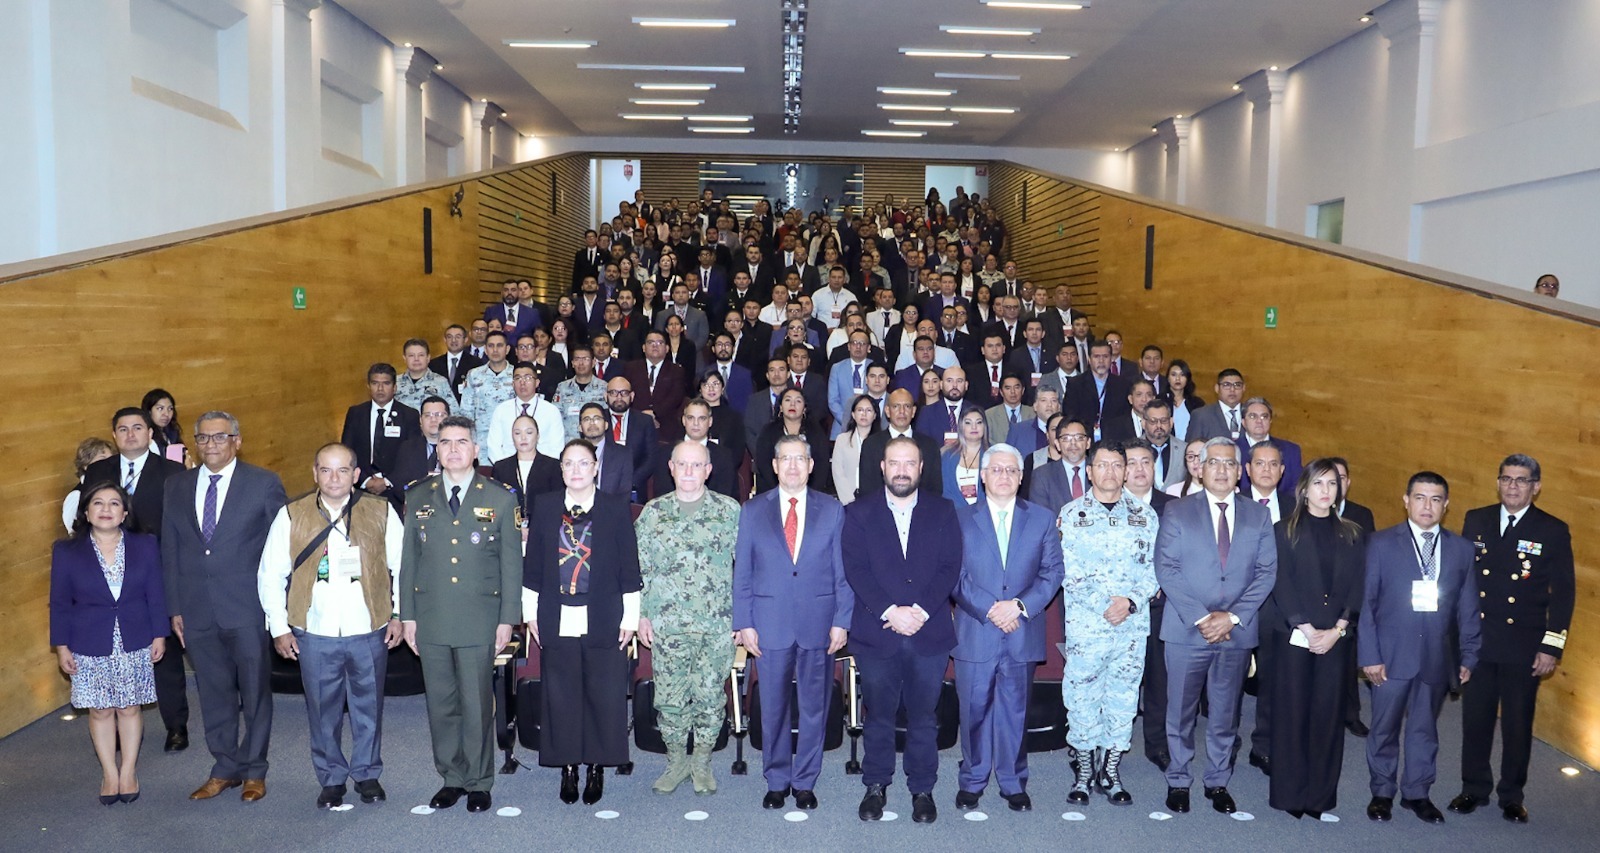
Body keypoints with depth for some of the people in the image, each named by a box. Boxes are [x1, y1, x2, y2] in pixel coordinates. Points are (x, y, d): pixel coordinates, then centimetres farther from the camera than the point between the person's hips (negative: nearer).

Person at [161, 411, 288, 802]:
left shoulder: (263, 483, -4)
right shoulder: (177, 487, 8)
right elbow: (170, 551, 10)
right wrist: (175, 608, 6)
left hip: (247, 608, -3)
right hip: (197, 611, 4)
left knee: (254, 692, 7)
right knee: (214, 693, 13)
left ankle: (254, 771, 21)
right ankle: (224, 769, 27)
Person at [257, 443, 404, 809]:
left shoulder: (381, 512, 0)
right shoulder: (291, 516, 1)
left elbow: (401, 567, 5)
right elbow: (270, 575, 5)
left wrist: (398, 616, 2)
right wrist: (279, 628, 2)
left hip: (369, 633, 0)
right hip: (314, 636, 0)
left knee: (368, 708, 11)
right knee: (323, 712, 9)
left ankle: (367, 774, 28)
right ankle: (331, 779, 26)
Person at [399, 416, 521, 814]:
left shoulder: (500, 499, 1)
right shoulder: (418, 498, 8)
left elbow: (511, 563, 1)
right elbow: (408, 559, 10)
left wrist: (507, 619, -4)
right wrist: (407, 615, 5)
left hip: (479, 620, -2)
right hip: (430, 619, 3)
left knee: (477, 704, 2)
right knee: (441, 703, 9)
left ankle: (478, 782, 16)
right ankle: (451, 778, 23)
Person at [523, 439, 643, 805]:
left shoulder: (617, 508, 2)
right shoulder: (544, 506, 7)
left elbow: (629, 566, 1)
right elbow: (532, 564, 9)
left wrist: (630, 617, -2)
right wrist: (531, 613, 6)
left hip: (603, 620, -1)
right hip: (557, 621, 2)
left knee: (605, 695, 2)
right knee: (561, 696, 5)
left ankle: (597, 768, 17)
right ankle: (568, 768, 19)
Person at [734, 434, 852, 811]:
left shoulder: (833, 511, 5)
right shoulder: (752, 510, 5)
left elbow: (844, 572, 4)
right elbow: (742, 572, 5)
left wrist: (842, 621, -4)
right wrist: (744, 623, -2)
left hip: (819, 622, 0)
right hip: (770, 623, 0)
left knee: (814, 706, 7)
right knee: (773, 707, 7)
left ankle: (805, 782, 21)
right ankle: (777, 781, 22)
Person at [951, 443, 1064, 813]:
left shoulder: (1042, 519, 8)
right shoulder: (960, 518, 4)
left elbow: (1052, 572, 3)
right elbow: (954, 574, -2)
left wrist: (1019, 605, -11)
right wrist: (990, 609, -13)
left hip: (1023, 633, 1)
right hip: (974, 633, -1)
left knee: (1015, 710, 8)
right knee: (974, 710, 5)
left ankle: (1013, 783, 21)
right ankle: (972, 782, 19)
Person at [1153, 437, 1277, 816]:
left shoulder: (1258, 516, 7)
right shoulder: (1177, 512, 0)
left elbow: (1267, 572, 1)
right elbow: (1166, 570, -6)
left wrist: (1232, 616, -11)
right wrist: (1200, 617, -14)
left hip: (1237, 631, 2)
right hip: (1186, 629, -2)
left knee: (1225, 714, 12)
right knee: (1181, 712, 7)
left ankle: (1218, 782, 26)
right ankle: (1178, 782, 21)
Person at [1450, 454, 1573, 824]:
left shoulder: (1553, 531, -4)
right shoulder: (1476, 520, 4)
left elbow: (1562, 594, -4)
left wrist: (1552, 647, -8)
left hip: (1523, 647, -2)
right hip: (1476, 641, 2)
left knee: (1518, 724, 8)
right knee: (1475, 719, 10)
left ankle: (1512, 796, 23)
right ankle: (1474, 788, 25)